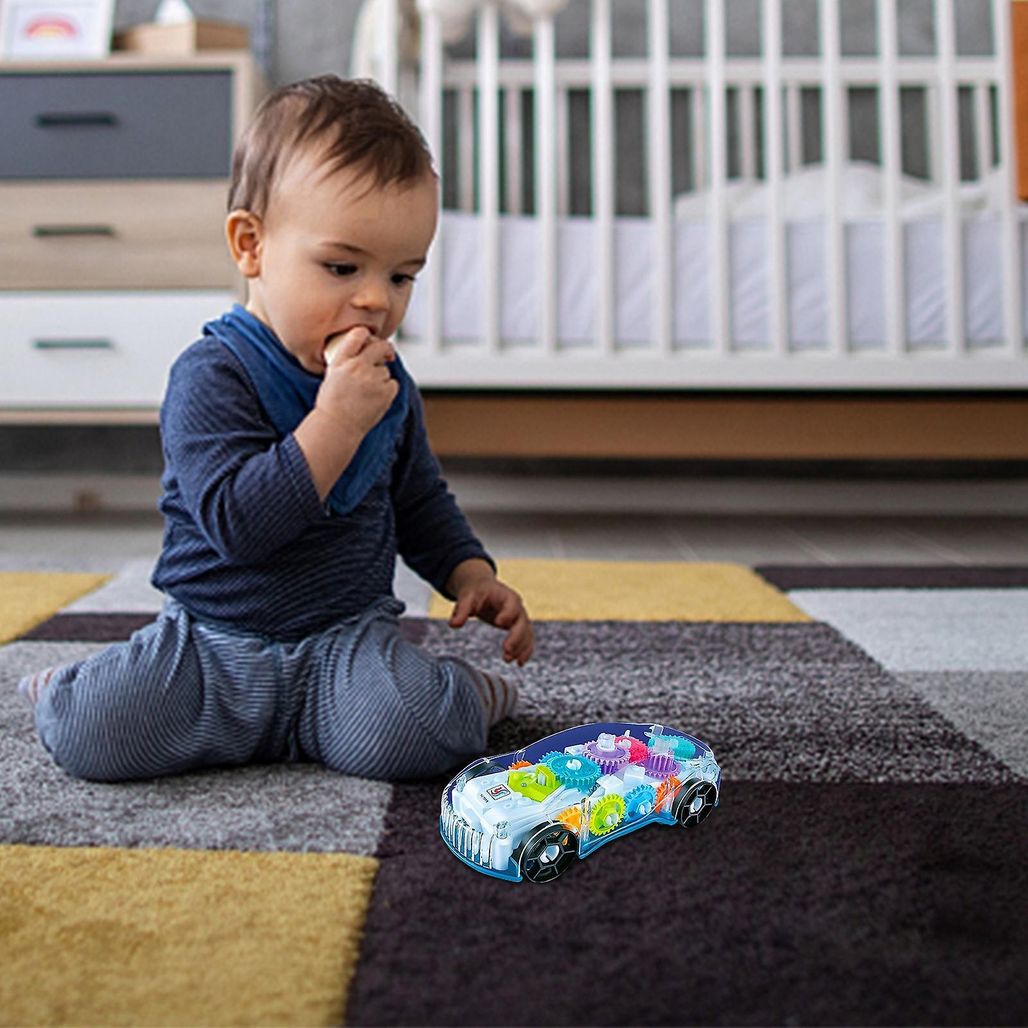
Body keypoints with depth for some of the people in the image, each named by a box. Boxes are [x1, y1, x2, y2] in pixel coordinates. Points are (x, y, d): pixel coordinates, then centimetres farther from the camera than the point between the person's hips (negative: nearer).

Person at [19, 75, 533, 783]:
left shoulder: (387, 382, 5)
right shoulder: (213, 377, -15)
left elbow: (420, 499, 19)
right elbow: (236, 523, -28)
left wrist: (472, 574, 4)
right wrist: (336, 421, -32)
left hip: (348, 636, 2)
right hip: (213, 640, -2)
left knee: (410, 732, -28)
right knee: (88, 732, -19)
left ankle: (467, 694, 5)